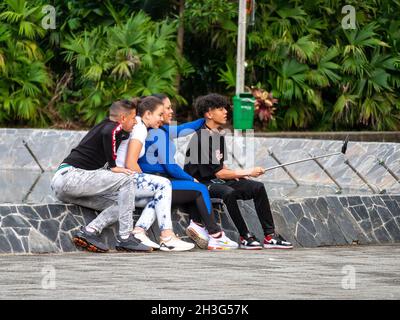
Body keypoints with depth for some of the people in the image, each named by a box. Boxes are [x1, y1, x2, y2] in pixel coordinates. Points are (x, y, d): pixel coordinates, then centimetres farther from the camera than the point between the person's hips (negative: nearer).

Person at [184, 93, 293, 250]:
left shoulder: (219, 135, 12)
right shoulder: (201, 138, -18)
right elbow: (218, 173, -20)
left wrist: (235, 174, 2)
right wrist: (247, 172, -17)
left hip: (216, 180, 9)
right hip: (201, 183, -9)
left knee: (257, 187, -4)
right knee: (228, 192, -38)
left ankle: (269, 236, -7)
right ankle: (245, 237, -29)